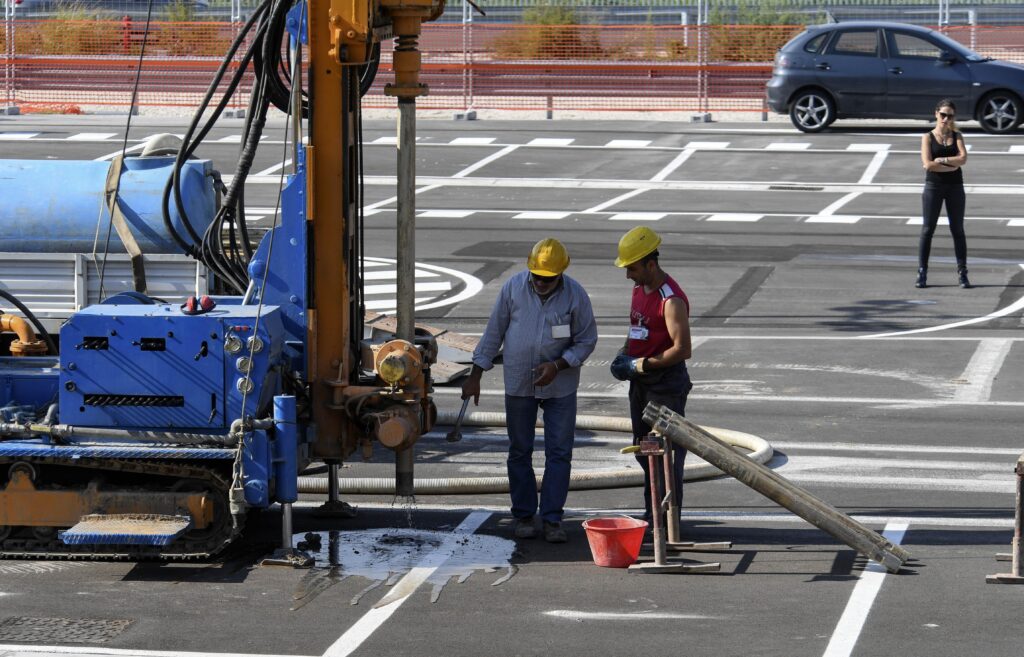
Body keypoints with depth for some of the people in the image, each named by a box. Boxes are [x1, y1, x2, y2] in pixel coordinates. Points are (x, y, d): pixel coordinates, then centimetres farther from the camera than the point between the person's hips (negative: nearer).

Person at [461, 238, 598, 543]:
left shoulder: (575, 295, -10)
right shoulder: (513, 288, -7)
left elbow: (587, 340, -2)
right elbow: (494, 332, 1)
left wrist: (558, 365, -18)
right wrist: (475, 376, 1)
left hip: (560, 386, -1)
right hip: (518, 383, 1)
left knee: (559, 452, -3)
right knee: (519, 452, 6)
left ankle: (552, 519, 2)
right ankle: (523, 515, 16)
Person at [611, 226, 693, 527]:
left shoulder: (671, 300, -20)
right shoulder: (639, 289, 9)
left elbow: (682, 350, -23)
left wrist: (642, 364, -20)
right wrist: (624, 356, 4)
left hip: (666, 384, -10)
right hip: (641, 383, 10)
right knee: (644, 449, 15)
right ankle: (652, 514, 25)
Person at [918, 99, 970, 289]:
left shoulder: (957, 137, 8)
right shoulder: (928, 137, 1)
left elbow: (963, 159, -9)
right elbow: (928, 164, -12)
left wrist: (942, 160, -15)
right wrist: (952, 166, -11)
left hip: (955, 187, 2)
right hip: (933, 186, -2)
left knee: (958, 230, 5)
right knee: (927, 230, -2)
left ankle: (962, 273, 8)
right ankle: (922, 273, -1)